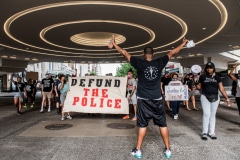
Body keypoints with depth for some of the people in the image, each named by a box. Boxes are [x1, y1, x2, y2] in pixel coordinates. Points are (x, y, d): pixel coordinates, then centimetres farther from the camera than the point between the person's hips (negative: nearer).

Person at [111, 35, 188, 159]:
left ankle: (138, 150, 13)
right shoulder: (159, 63, -1)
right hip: (157, 100, 1)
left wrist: (114, 43, 11)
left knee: (142, 125, 7)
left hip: (143, 100, -1)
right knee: (162, 124, 11)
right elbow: (172, 53, 12)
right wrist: (183, 44, 25)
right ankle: (168, 150, 18)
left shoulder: (139, 63, -5)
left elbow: (124, 53, 1)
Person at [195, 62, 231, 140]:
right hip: (205, 97, -2)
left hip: (215, 98, 2)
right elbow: (199, 87, 7)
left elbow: (222, 89, 3)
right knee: (206, 114, -7)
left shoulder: (217, 77, 4)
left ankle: (211, 132, 19)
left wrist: (227, 98, -2)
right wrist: (196, 82, -11)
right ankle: (204, 132, 4)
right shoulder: (202, 77, 0)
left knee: (213, 115, 9)